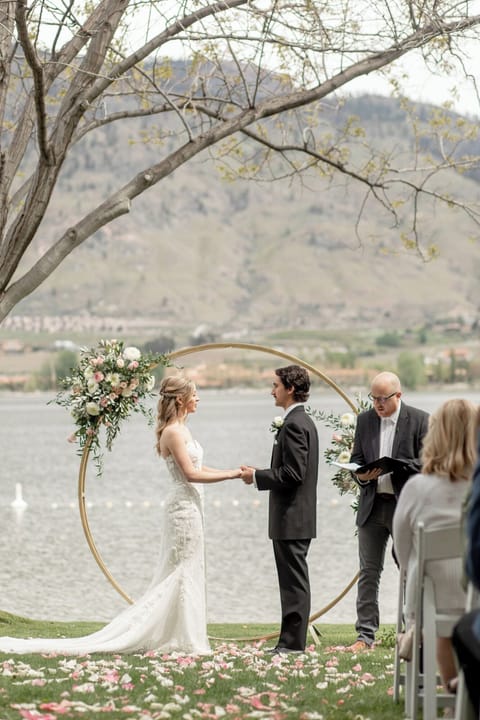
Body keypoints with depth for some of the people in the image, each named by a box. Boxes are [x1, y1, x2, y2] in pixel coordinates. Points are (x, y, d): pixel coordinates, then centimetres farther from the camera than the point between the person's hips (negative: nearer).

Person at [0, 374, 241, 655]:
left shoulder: (181, 429, 14)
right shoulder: (173, 432, -15)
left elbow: (195, 468, 17)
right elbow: (191, 473, -20)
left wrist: (233, 472, 10)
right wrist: (231, 474, -17)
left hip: (188, 507, 10)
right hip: (184, 507, -10)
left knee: (179, 575, 11)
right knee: (183, 573, -6)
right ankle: (185, 640, -3)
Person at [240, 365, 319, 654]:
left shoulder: (294, 424, -17)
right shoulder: (304, 421, 16)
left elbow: (292, 474, -22)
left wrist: (257, 476, -12)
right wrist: (260, 474, 13)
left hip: (291, 518, -11)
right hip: (298, 516, 11)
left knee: (294, 580, -6)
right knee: (293, 579, 13)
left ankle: (293, 642, -3)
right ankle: (291, 640, 17)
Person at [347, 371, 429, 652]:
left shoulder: (420, 420, -4)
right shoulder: (365, 420, 9)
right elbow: (356, 458, 13)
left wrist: (392, 467, -19)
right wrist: (361, 475, -9)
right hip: (372, 505, 4)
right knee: (369, 572, 3)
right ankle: (366, 636, 6)